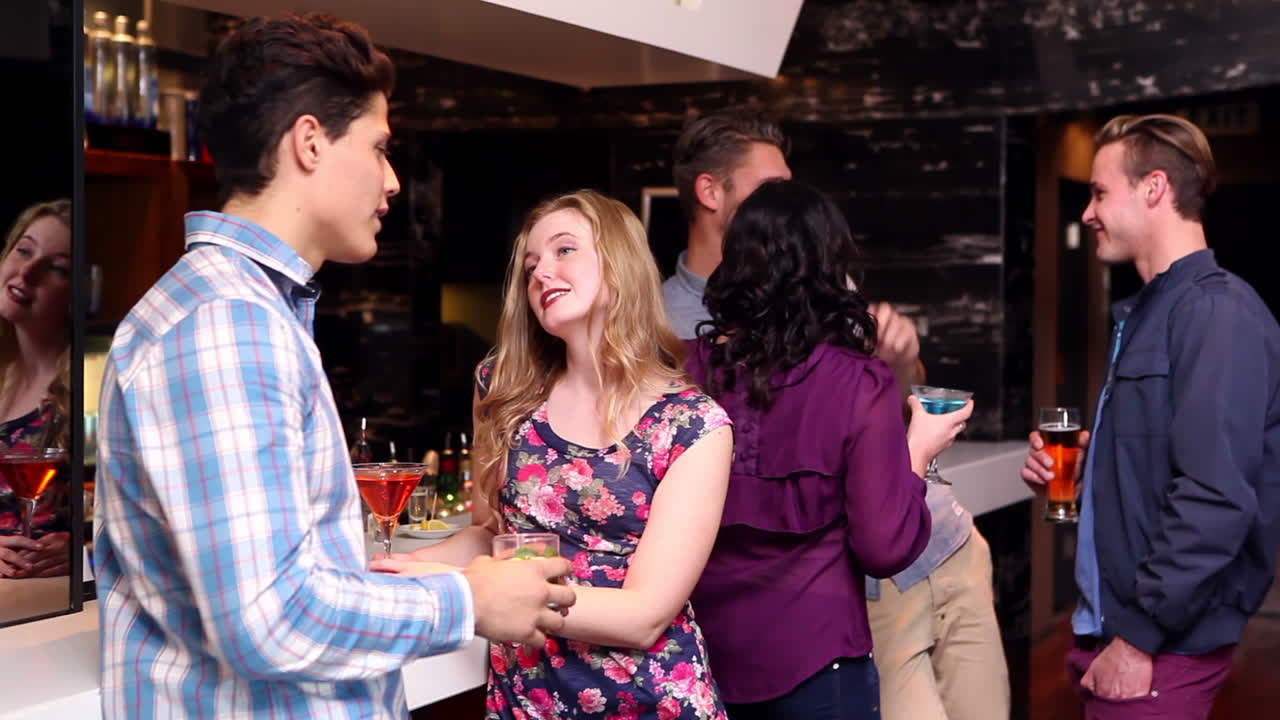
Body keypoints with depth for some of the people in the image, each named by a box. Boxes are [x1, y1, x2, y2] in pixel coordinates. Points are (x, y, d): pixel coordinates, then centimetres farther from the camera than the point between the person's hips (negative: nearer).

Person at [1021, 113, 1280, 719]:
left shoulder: (1218, 312, -17)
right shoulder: (1147, 312, 13)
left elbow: (1215, 499, -24)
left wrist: (1140, 637, -21)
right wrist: (1080, 468, 3)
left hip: (1163, 648, -9)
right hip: (1108, 626, 9)